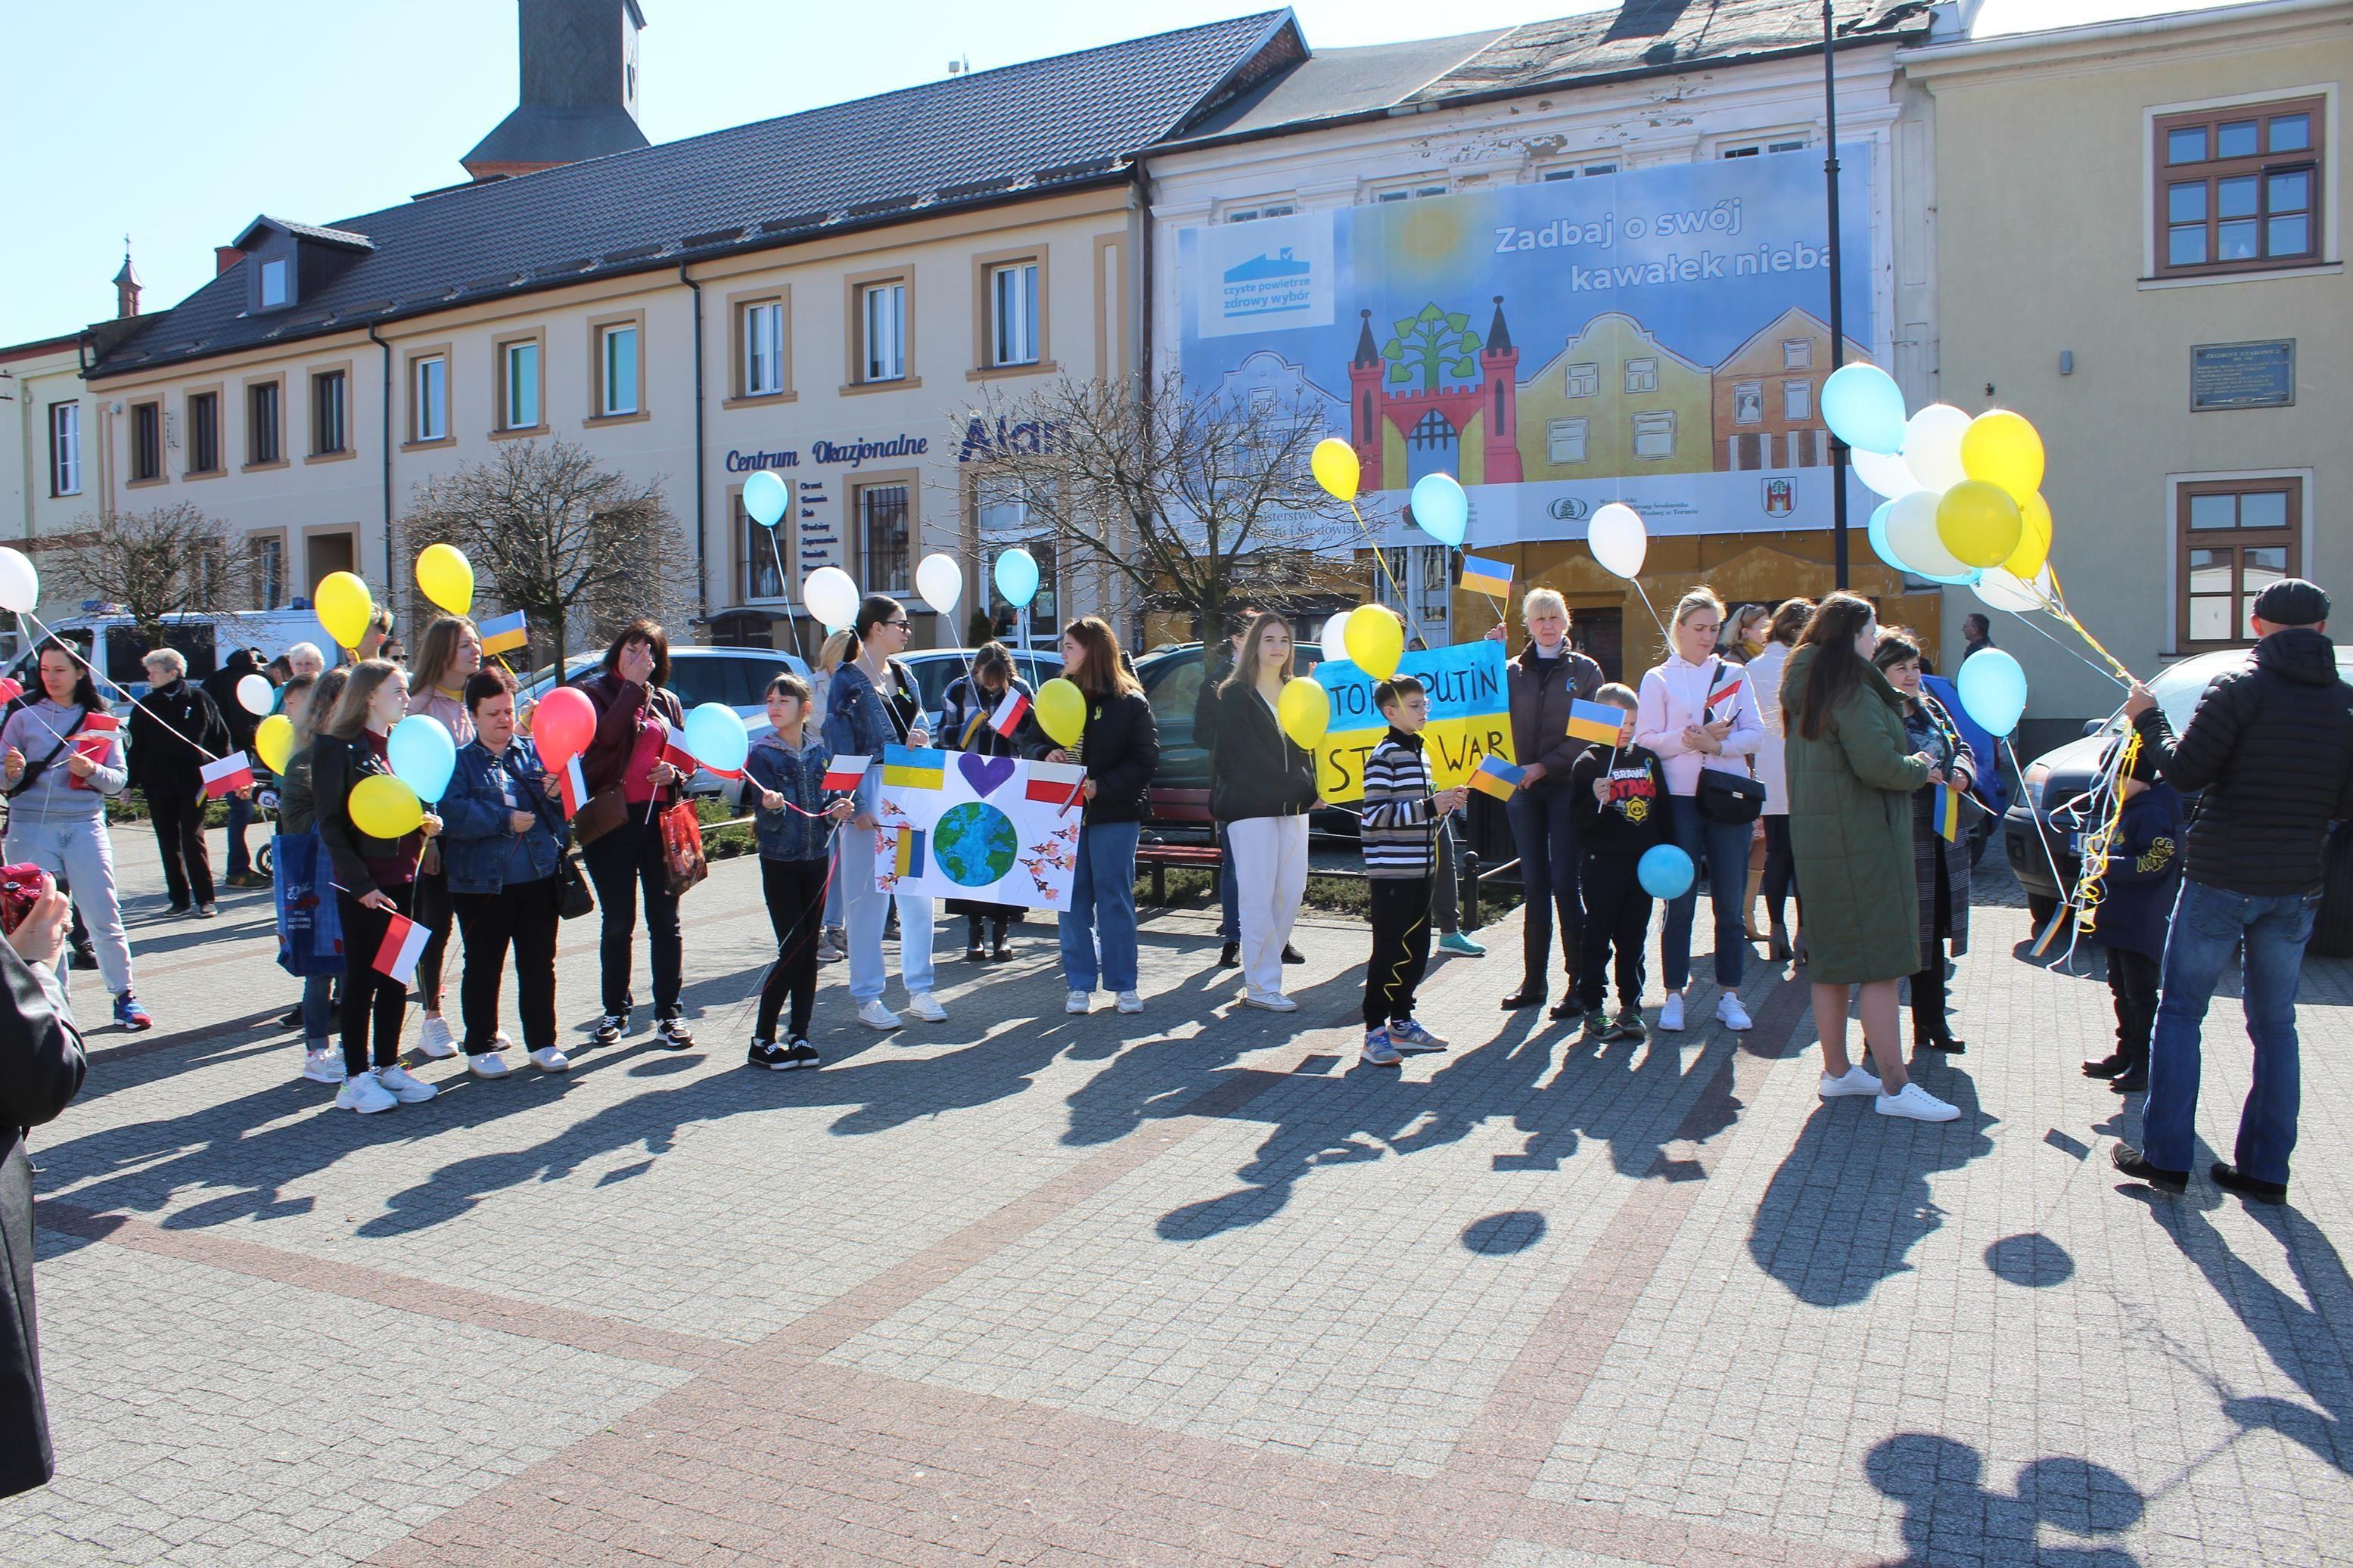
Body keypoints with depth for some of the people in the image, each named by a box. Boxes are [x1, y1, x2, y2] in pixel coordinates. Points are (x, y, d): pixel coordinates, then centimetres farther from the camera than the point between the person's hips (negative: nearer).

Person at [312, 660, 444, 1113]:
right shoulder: (337, 748, -9)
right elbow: (330, 824, -12)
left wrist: (428, 822, 1)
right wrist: (361, 884, -17)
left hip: (403, 877, 7)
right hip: (362, 885, -7)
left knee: (396, 977, 10)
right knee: (362, 978, 0)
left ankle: (389, 1067, 20)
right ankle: (355, 1078, 9)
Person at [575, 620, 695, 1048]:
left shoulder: (666, 701, 13)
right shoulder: (594, 691, 3)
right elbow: (606, 736, -18)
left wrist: (675, 774, -1)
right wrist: (632, 685, -15)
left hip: (659, 818, 2)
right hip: (612, 819, -2)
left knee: (665, 920, 3)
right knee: (617, 922, 4)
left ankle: (668, 1012, 10)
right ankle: (615, 1009, 19)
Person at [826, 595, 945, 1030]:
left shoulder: (903, 674, 13)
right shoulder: (847, 681, -5)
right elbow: (841, 749, -8)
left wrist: (919, 739, -3)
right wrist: (855, 806, -15)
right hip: (870, 792, -6)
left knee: (918, 889, 7)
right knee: (867, 896, -1)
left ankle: (919, 989, 16)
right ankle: (868, 997, 8)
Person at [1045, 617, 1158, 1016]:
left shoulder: (1130, 701, -3)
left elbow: (1146, 758, -7)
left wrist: (1102, 786, -18)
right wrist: (1046, 757, -8)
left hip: (1113, 814, -4)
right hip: (1064, 812, 4)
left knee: (1115, 898, 1)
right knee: (1072, 900, 5)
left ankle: (1123, 985, 9)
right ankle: (1080, 985, 12)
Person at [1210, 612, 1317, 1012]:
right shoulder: (1236, 694, 0)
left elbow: (1306, 746, 19)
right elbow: (1235, 753, -7)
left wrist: (1309, 789, 1)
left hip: (1293, 807, 6)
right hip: (1251, 808, -6)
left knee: (1292, 891, 3)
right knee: (1258, 897, -7)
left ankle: (1262, 968, 15)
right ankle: (1261, 986, -2)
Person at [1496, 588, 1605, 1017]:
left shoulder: (1585, 670, 3)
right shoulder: (1512, 671, 11)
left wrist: (1547, 765, -14)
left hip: (1567, 786, -3)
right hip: (1523, 788, 3)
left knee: (1565, 884, -6)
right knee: (1534, 885, 7)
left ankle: (1579, 983, 1)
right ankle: (1533, 981, 13)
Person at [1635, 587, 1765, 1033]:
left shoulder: (1735, 674, 11)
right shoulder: (1658, 678, 5)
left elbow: (1755, 734, 3)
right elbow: (1645, 739, -4)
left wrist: (1718, 743, -14)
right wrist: (1690, 739, -18)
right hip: (1680, 798, -2)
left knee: (1730, 900, 4)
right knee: (1680, 900, 1)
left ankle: (1730, 996, 11)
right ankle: (1674, 996, 9)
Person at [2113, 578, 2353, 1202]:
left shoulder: (2241, 688, -10)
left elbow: (2185, 774, -13)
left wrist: (2146, 719, 1)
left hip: (2221, 880, -4)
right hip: (2295, 887, 4)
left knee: (2179, 1011, 5)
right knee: (2275, 1025, 12)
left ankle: (2165, 1156, 6)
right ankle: (2265, 1168, 15)